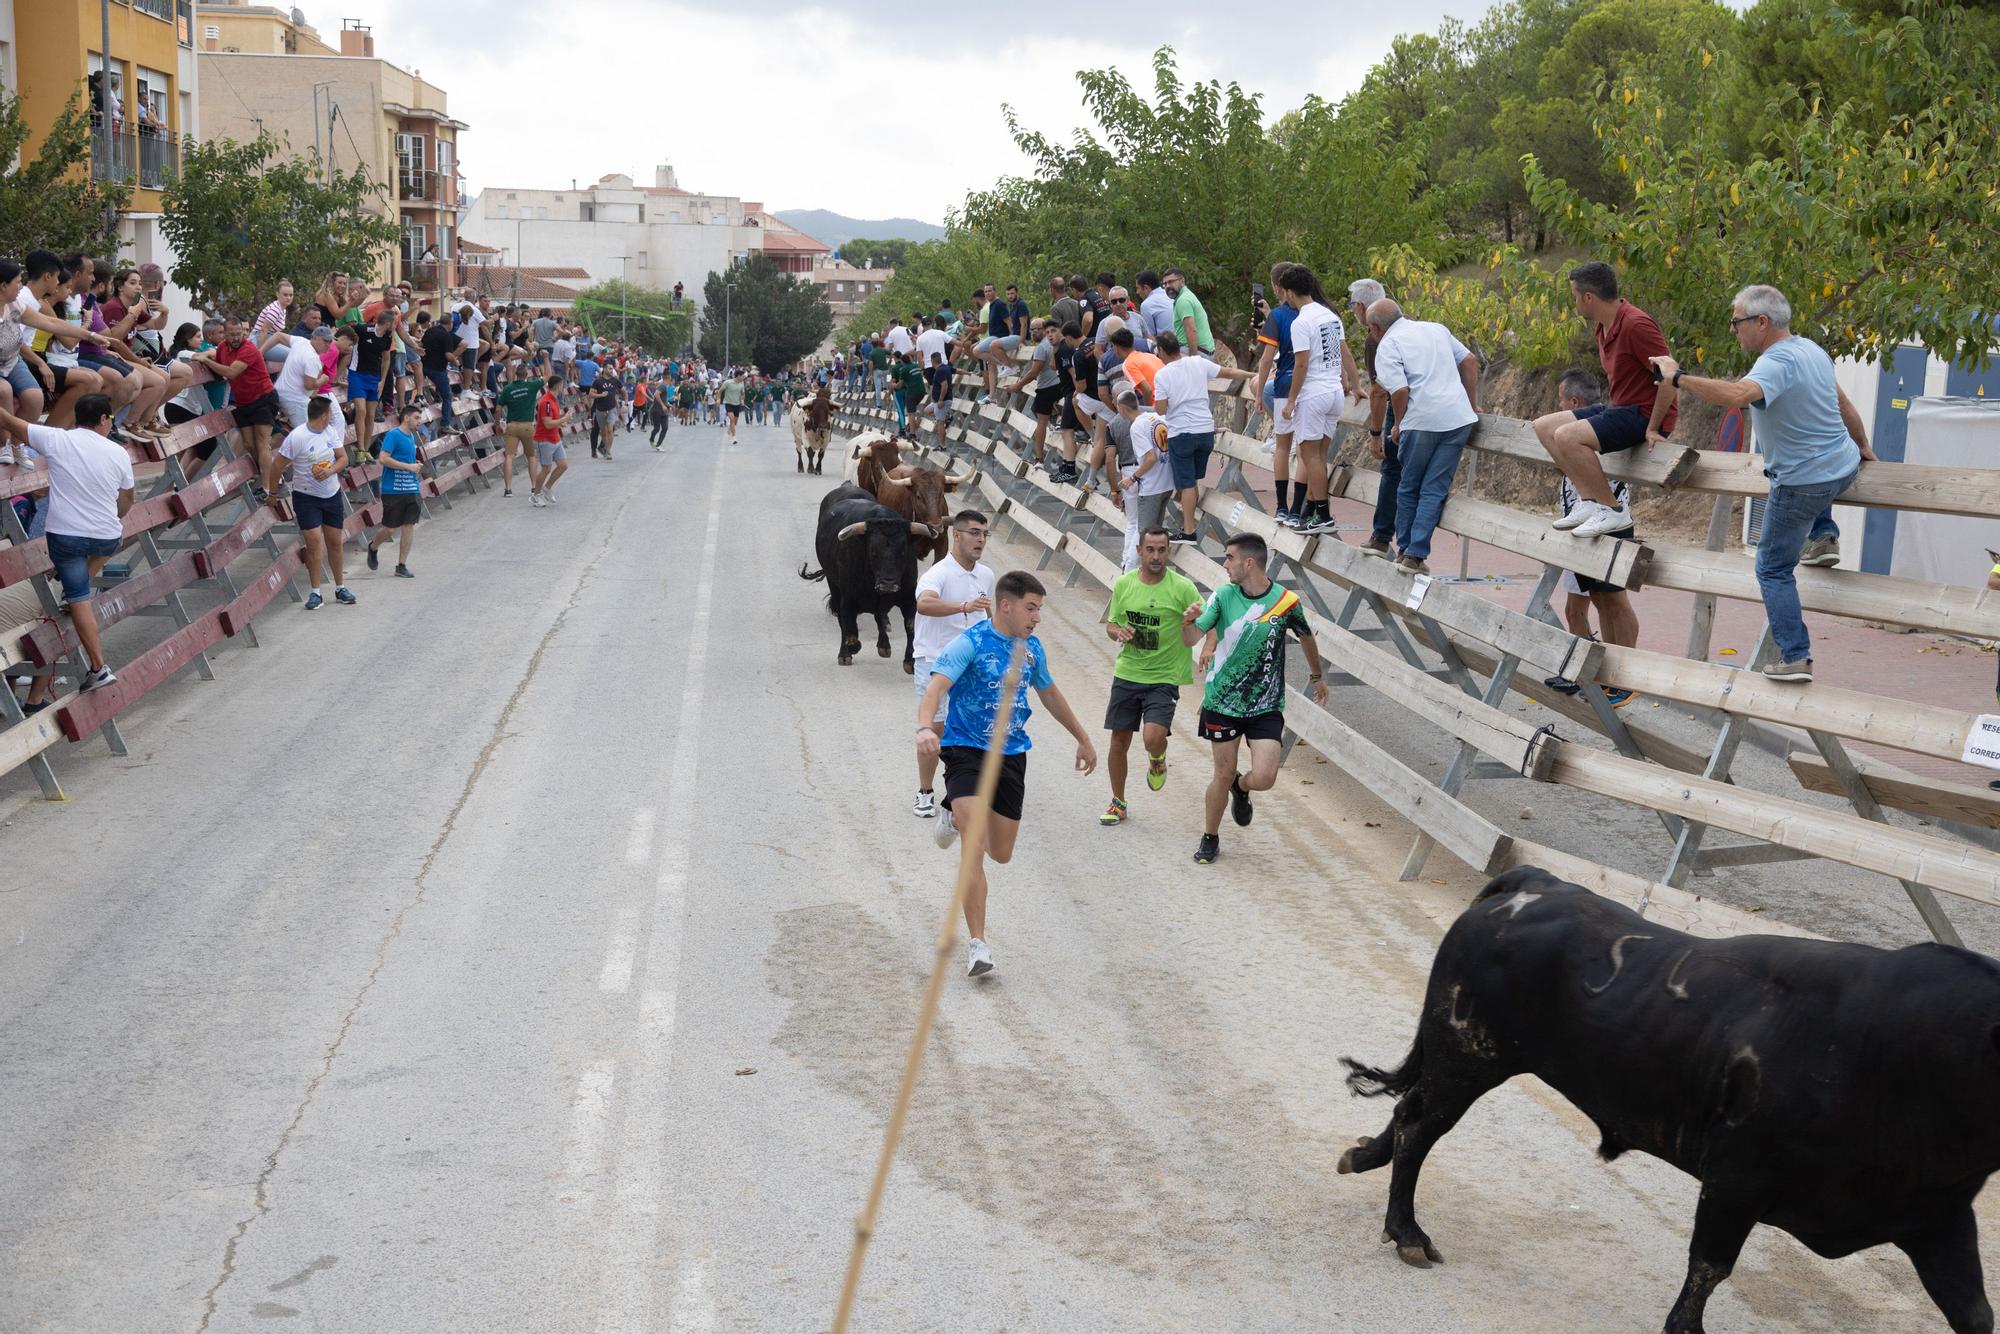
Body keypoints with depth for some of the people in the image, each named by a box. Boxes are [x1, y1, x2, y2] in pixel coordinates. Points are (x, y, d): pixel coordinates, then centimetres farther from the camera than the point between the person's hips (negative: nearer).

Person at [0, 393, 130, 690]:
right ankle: (75, 588, 26)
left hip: (64, 535, -1)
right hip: (107, 538, 1)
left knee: (80, 601, 5)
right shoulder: (119, 453, 0)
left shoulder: (56, 440, -7)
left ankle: (98, 669, 2)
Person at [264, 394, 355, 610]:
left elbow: (343, 458, 4)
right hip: (306, 497, -5)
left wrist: (331, 470, -18)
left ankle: (340, 588, 24)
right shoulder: (297, 437, -19)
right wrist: (273, 493, -3)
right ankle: (315, 593, -4)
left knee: (335, 541, 10)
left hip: (332, 494, 5)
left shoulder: (331, 431, 0)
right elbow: (276, 466, -12)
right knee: (314, 542, -12)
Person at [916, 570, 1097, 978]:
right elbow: (936, 686, -28)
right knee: (975, 849, -18)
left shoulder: (1031, 648, 7)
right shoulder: (970, 644, -14)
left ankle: (958, 816, 44)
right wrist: (925, 728, -48)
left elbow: (1049, 694, 24)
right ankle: (977, 944, -9)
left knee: (1001, 854, 11)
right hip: (966, 752, -6)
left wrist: (1083, 739, 31)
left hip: (1011, 756, 6)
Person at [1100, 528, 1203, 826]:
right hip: (1127, 674, 4)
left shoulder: (1182, 587, -9)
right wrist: (1118, 632, -9)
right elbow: (1111, 623, 13)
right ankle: (1118, 803, 27)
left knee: (1153, 737, -21)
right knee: (1119, 739, 8)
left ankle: (1157, 760, 17)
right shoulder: (1124, 584, 2)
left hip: (1164, 678, -4)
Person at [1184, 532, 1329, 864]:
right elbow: (1191, 638, -8)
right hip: (1222, 700, 1)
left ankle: (1241, 788, 25)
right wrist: (1188, 621, -31)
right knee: (1224, 774, 6)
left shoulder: (1286, 601, -9)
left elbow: (1306, 638, 11)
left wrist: (1316, 677, 25)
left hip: (1266, 705, -1)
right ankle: (1210, 839, 28)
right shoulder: (1224, 595, -6)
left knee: (1264, 778, -12)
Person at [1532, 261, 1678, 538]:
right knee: (1544, 427, 5)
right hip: (1618, 408, 10)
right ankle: (1591, 502, -3)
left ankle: (1613, 512, -17)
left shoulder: (1635, 325, -20)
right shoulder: (1603, 326, 11)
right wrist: (1607, 411, 15)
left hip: (1644, 414, -10)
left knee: (1567, 436, -27)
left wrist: (1653, 427, -20)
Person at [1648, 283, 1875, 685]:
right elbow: (1843, 403, 16)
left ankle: (1794, 658, 3)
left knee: (1774, 569, 6)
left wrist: (1677, 378, -36)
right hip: (1846, 467, 8)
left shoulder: (1777, 364, -25)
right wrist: (1863, 447, 29)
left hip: (1804, 484, -8)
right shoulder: (1811, 349, 4)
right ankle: (1823, 536, 30)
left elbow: (1735, 395, -45)